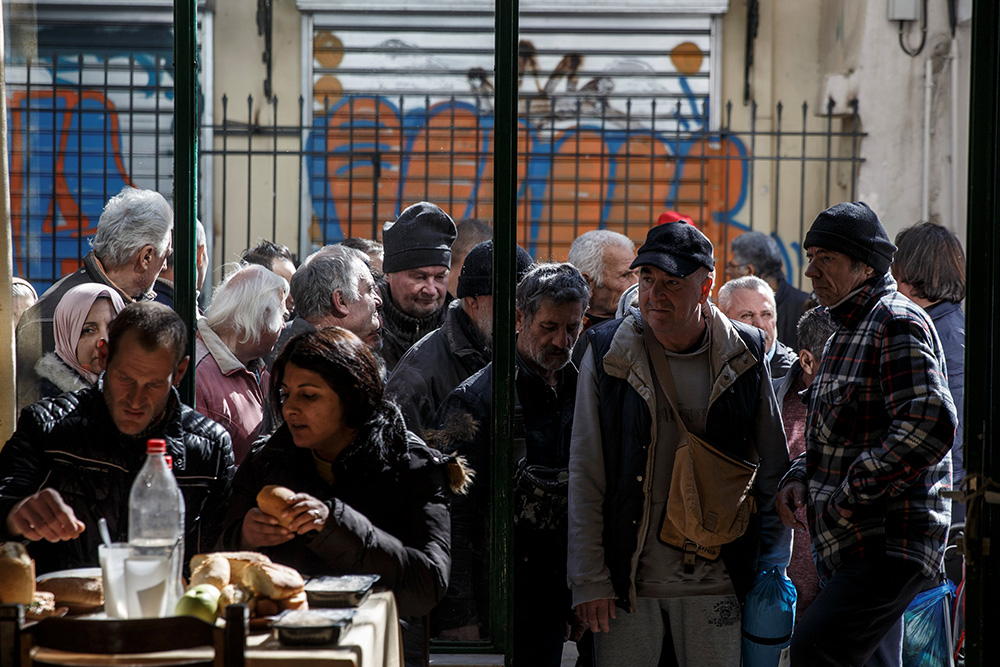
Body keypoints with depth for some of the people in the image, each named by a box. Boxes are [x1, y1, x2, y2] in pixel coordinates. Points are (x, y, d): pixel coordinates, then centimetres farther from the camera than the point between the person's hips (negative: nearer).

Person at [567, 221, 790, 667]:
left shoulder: (743, 357, 2)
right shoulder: (608, 354, -1)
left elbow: (773, 471, 9)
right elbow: (584, 476, -1)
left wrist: (771, 570, 3)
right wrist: (588, 579, -5)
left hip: (716, 582, 1)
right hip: (628, 583, -1)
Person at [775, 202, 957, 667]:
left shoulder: (898, 324, -10)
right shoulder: (846, 334, 21)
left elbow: (930, 423, -25)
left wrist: (854, 494, -20)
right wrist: (800, 478, 10)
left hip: (890, 544, -10)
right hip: (848, 545, 10)